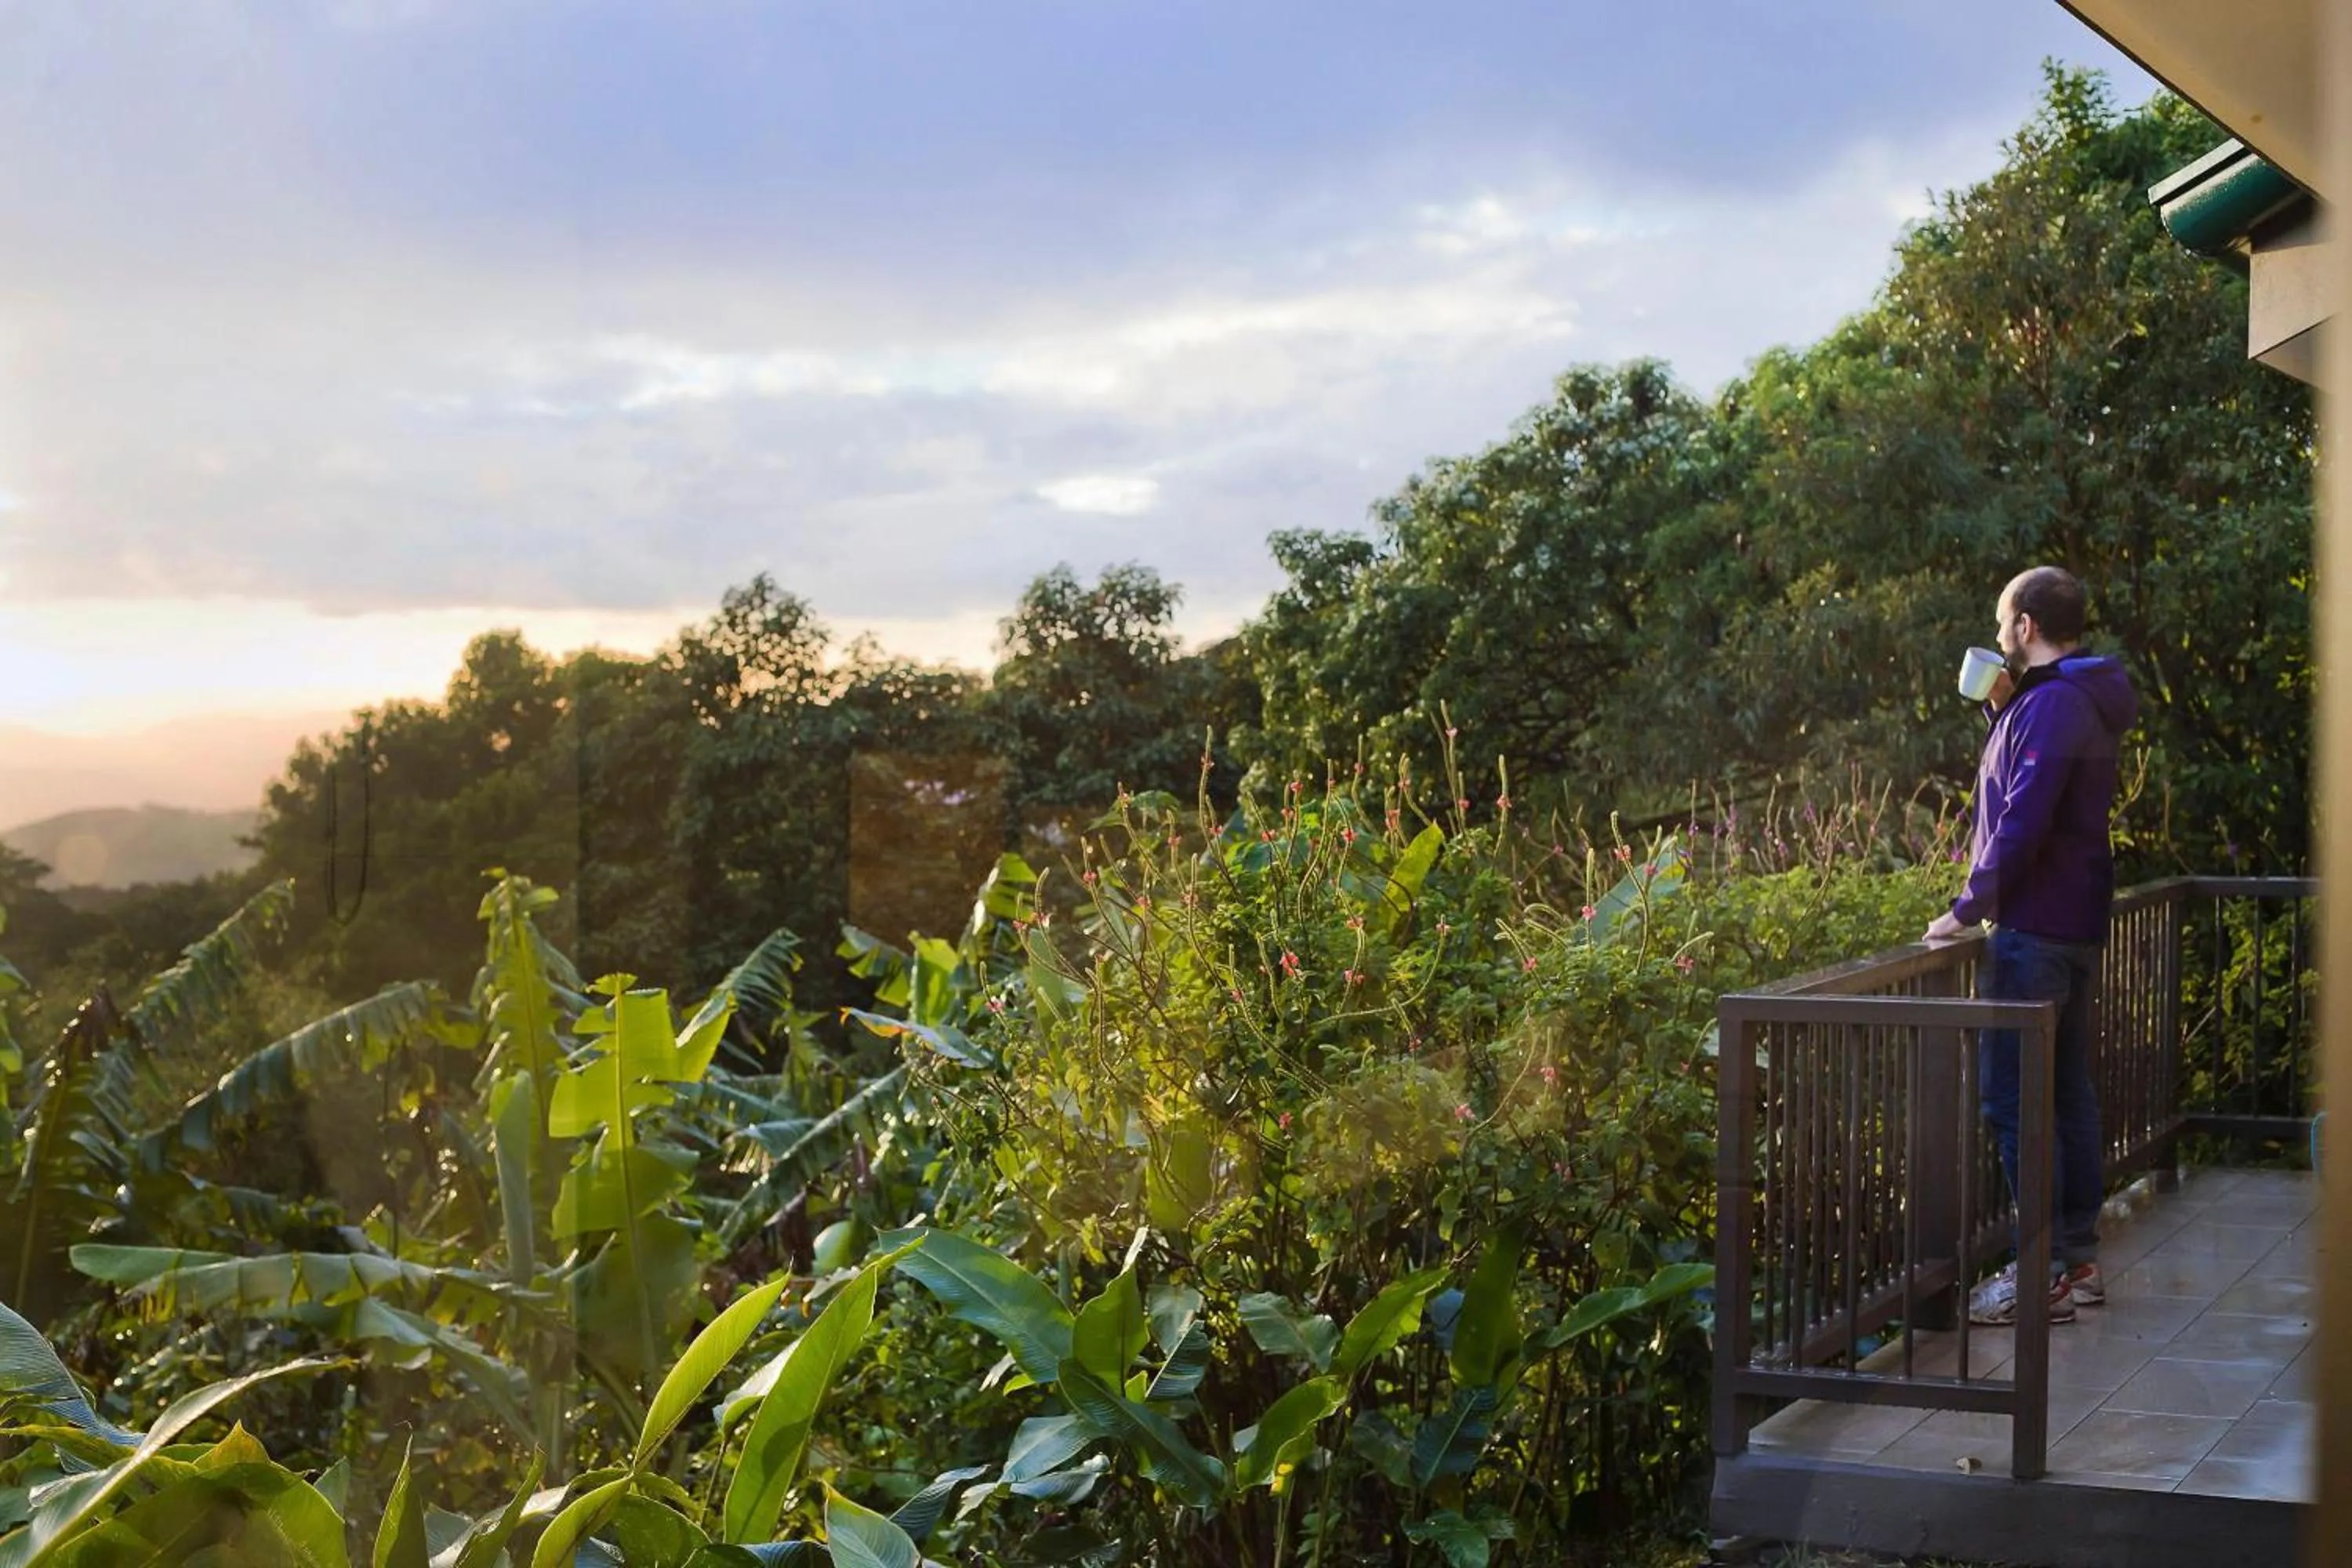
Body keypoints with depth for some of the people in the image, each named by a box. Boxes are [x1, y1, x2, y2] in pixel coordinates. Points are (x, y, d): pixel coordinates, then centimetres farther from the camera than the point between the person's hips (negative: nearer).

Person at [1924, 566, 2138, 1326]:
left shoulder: (2051, 704, -17)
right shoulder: (2084, 700, 15)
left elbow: (2021, 821, -24)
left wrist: (1969, 909, -17)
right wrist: (2003, 710, 11)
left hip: (2034, 929, -11)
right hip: (2076, 925, 11)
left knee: (2014, 1100, -8)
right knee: (2066, 1091, 14)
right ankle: (2079, 1256, 20)